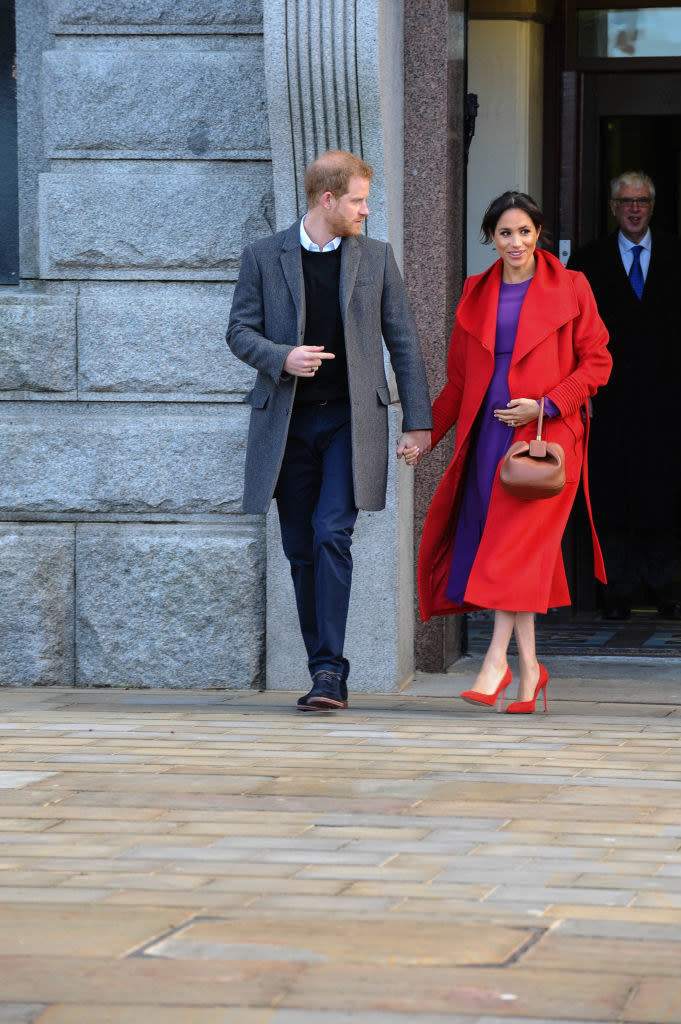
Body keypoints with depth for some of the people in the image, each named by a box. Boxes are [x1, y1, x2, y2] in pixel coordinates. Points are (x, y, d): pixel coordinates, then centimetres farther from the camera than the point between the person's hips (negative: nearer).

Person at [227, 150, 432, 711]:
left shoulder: (376, 258, 7)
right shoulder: (264, 257, 4)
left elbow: (403, 342, 8)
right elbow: (240, 329, 4)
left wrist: (417, 420, 4)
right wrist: (281, 357, -16)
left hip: (350, 421, -1)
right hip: (286, 423, 1)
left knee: (332, 535, -16)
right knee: (301, 550, 5)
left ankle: (330, 670, -16)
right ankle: (324, 671, 15)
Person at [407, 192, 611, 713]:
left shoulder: (569, 289, 2)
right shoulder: (477, 294, 13)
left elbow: (597, 362, 1)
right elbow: (460, 378, 18)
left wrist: (545, 405, -11)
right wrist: (426, 434, 13)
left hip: (544, 434, -4)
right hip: (487, 434, 4)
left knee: (517, 544, -15)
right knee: (495, 545, 1)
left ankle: (497, 659, -15)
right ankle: (529, 668, 9)